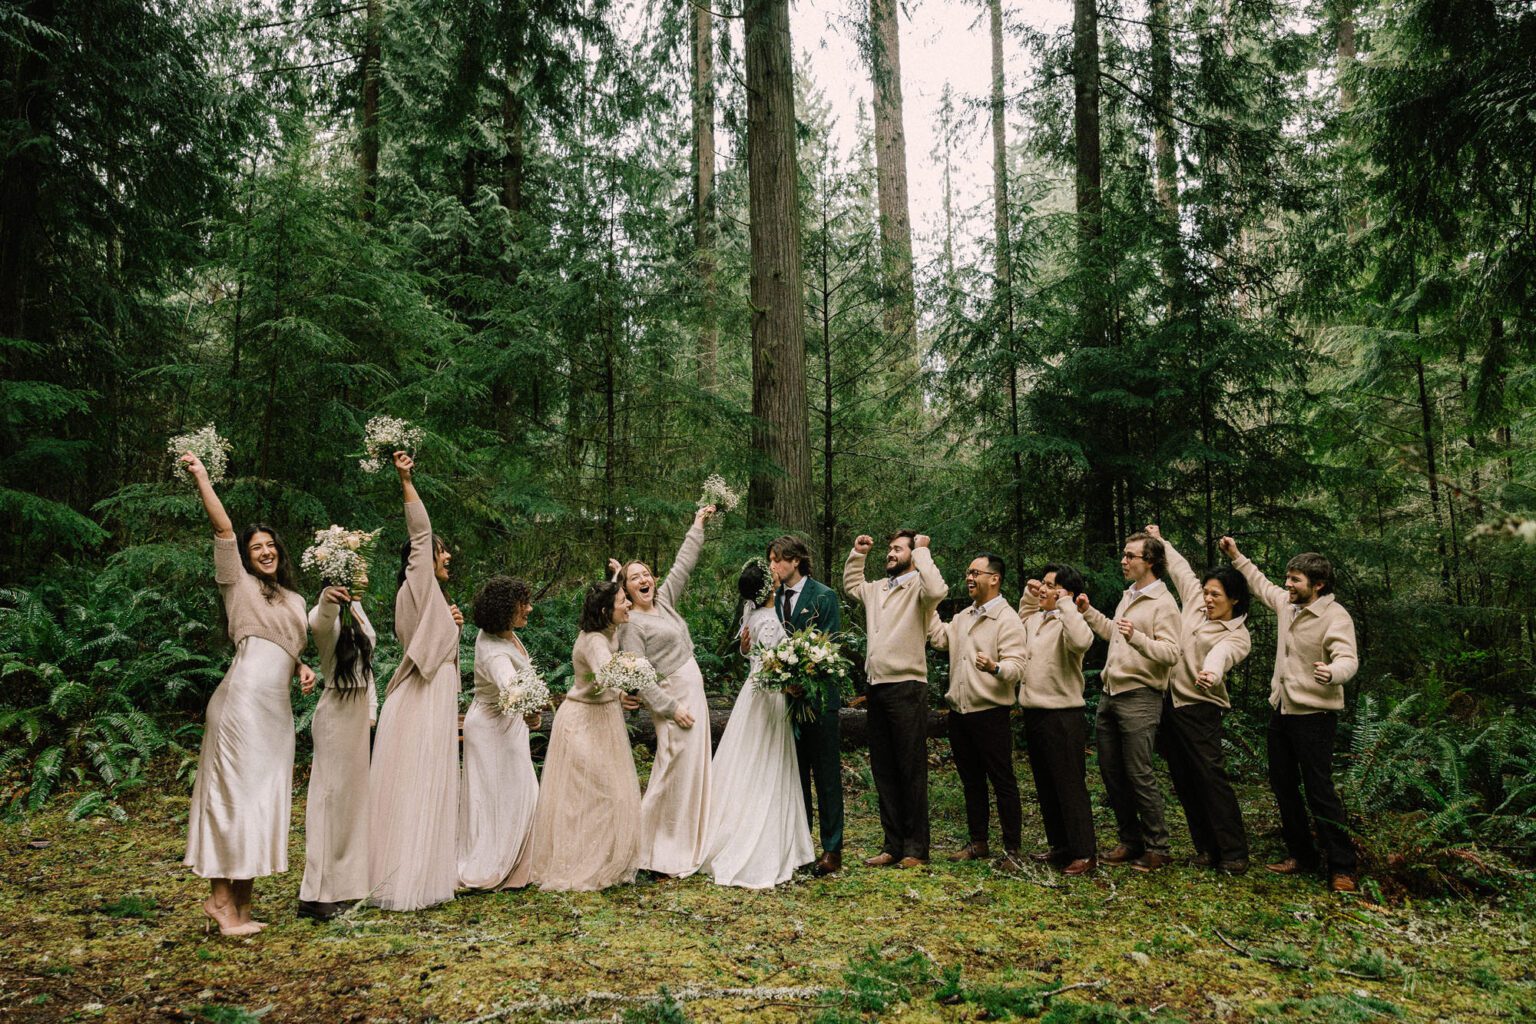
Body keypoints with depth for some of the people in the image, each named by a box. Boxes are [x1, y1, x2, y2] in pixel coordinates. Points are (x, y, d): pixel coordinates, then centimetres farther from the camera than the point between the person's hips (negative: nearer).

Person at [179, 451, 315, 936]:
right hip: (243, 700, -6)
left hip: (278, 708, 7)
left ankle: (240, 901, 12)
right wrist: (201, 477, -8)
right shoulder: (239, 585, 5)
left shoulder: (294, 600, 22)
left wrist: (304, 669, 6)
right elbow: (223, 528, -4)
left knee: (265, 797, 6)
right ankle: (220, 897, 1)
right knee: (235, 792, -6)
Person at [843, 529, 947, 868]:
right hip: (877, 688, 8)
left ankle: (916, 848, 8)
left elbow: (937, 590, -29)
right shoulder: (877, 588, 17)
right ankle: (893, 844, 20)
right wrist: (857, 554, 24)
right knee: (882, 770, 12)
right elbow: (851, 586, 37)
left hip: (907, 689, -8)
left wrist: (922, 551, -17)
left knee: (911, 770, -1)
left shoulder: (918, 587, -6)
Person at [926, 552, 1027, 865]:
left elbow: (1016, 667, -18)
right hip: (959, 711, 8)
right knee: (971, 781, 15)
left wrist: (995, 667, -39)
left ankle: (1012, 848, 11)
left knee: (1002, 781, 1)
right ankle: (977, 842, 26)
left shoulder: (1007, 619, -10)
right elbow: (940, 638, 11)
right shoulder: (964, 616, 16)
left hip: (991, 713, -7)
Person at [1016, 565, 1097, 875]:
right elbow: (1020, 620, 36)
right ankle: (1059, 845, 28)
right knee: (1045, 786, 17)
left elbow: (1082, 641, -37)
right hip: (1034, 713, 9)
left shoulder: (1066, 622, -14)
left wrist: (1066, 604, -26)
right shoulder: (1035, 618, 11)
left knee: (1070, 786, -2)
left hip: (1063, 716, -9)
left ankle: (1084, 853, 6)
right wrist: (1027, 594, 19)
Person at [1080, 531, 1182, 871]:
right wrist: (1088, 612, 24)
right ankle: (1130, 840, 25)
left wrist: (1136, 637, -35)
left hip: (1139, 697, -9)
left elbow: (1172, 653, -21)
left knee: (1139, 775, -4)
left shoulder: (1163, 603, -11)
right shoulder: (1127, 596, 16)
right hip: (1110, 694, 9)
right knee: (1111, 771, 12)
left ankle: (1157, 847, 9)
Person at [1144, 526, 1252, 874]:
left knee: (1211, 777, -9)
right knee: (1184, 780, 9)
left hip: (1198, 707, -7)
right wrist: (1161, 542, 32)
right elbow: (1181, 569, 24)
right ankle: (1206, 848, 18)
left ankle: (1234, 854, 0)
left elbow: (1221, 655, -30)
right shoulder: (1196, 604, 9)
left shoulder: (1237, 636, -7)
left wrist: (1211, 674, -51)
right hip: (1168, 700, 7)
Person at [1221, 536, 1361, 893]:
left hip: (1314, 716, -8)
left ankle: (1342, 868, 2)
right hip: (1280, 711, 9)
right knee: (1283, 786, 15)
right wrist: (1236, 557, 28)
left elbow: (1348, 659, -29)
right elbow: (1261, 584, 26)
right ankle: (1301, 854, 28)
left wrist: (1333, 672, -51)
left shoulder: (1335, 616, -18)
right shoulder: (1286, 602, 5)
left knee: (1319, 791, -8)